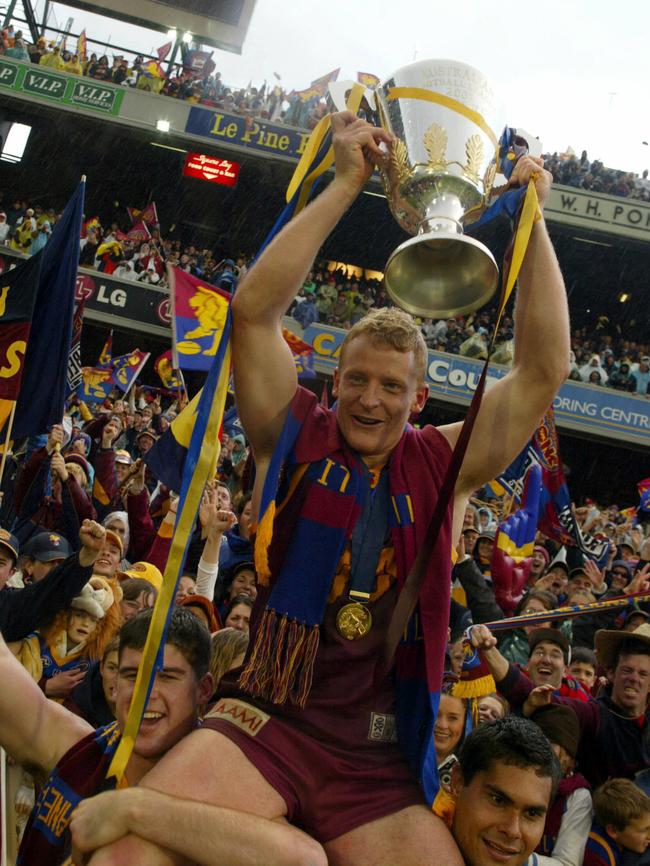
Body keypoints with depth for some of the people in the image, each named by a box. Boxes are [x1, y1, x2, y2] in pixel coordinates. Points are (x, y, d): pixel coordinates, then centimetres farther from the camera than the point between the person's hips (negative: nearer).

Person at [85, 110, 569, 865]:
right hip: (265, 723, -2)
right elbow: (253, 310, -8)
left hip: (382, 769, 3)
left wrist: (532, 218, 1)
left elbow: (545, 369, 2)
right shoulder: (296, 436, 3)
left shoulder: (443, 465, 7)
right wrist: (346, 183, -7)